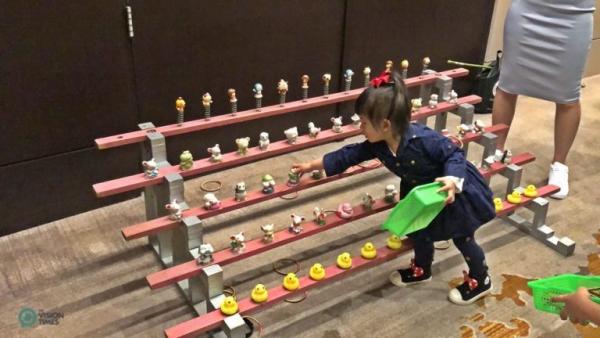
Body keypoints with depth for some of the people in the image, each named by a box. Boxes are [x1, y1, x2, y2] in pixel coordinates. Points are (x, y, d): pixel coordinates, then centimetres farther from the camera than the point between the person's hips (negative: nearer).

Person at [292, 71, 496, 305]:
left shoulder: (422, 138, -39)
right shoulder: (377, 145, -18)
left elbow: (454, 154, -28)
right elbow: (348, 155, -8)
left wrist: (452, 181, -46)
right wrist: (312, 165, -3)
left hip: (457, 188, -6)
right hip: (423, 190, 7)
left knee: (461, 236, 8)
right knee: (418, 228, 18)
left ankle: (480, 280, 33)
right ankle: (421, 269, 45)